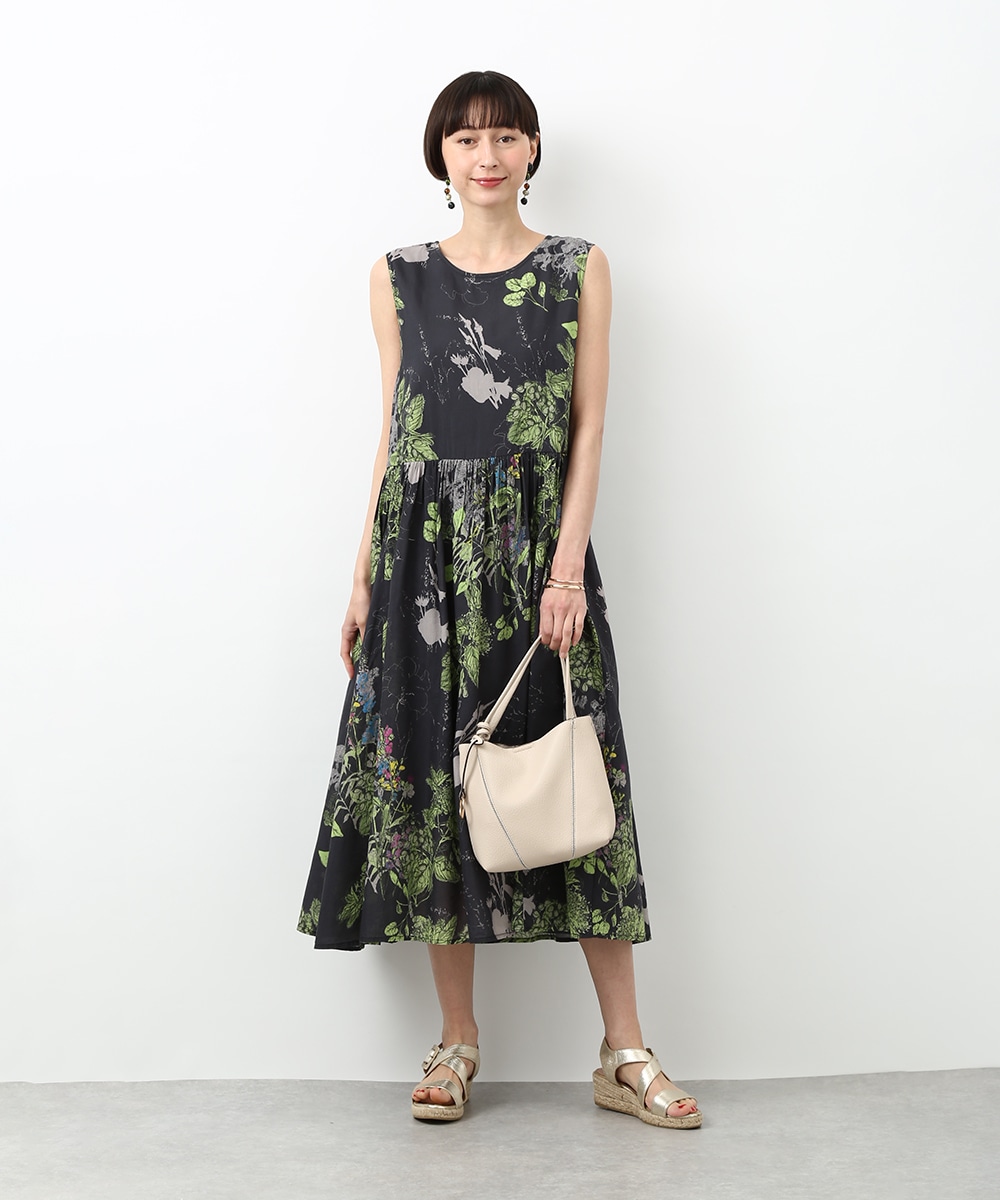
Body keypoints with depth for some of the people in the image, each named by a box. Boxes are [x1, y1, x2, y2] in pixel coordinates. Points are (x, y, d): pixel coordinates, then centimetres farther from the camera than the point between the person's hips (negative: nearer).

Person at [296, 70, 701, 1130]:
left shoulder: (580, 270, 7)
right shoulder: (398, 278, 11)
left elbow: (587, 428, 1)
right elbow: (393, 434, 11)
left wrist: (569, 567, -10)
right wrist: (363, 578, 7)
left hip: (538, 549, -1)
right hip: (425, 553, 2)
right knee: (431, 772, 2)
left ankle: (624, 1052, 7)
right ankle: (457, 1040, 16)